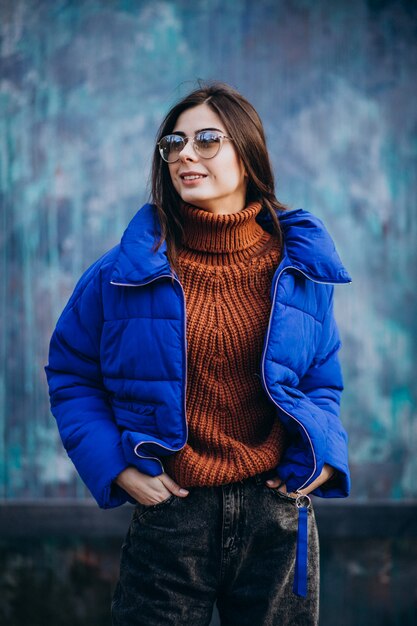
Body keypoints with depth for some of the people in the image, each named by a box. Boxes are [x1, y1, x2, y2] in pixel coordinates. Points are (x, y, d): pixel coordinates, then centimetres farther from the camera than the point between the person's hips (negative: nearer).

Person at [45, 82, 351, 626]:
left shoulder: (299, 265, 2)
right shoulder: (124, 272, -4)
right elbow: (70, 373, 5)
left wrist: (323, 455, -2)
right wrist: (113, 464, -7)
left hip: (278, 514, 2)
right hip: (169, 515, -2)